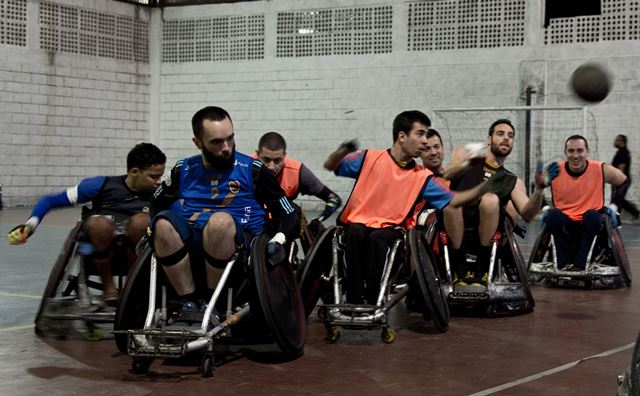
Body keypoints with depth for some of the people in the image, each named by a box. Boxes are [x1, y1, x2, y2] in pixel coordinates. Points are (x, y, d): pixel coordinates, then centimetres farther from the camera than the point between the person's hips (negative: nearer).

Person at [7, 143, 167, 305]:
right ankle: (108, 286, -14)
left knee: (141, 221, -33)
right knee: (98, 223, -37)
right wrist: (30, 225, -19)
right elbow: (51, 200, -6)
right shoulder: (103, 185, -10)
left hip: (133, 248, 1)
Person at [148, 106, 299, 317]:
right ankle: (189, 301, -21)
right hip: (192, 248, 2)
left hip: (238, 246, -2)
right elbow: (157, 202, 31)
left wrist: (278, 240, -12)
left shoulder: (252, 169, 6)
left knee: (221, 220, -36)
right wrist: (153, 230, 11)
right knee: (163, 222, -29)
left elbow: (289, 215, 8)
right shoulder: (184, 170, 14)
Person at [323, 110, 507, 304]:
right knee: (356, 234, -36)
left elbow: (452, 200, 5)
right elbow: (330, 166, 7)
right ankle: (354, 301, -27)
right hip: (358, 222, -1)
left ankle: (373, 301, -28)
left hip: (391, 227, 1)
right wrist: (342, 152, -16)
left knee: (377, 238, -34)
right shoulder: (371, 158, 2)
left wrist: (484, 188, -6)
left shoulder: (422, 177, 7)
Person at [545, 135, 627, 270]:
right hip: (563, 224, 0)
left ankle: (579, 264, -30)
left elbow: (624, 182, 11)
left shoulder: (602, 170, -7)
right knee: (554, 214, -31)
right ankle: (563, 264, -26)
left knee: (592, 215, -34)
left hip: (589, 223, 0)